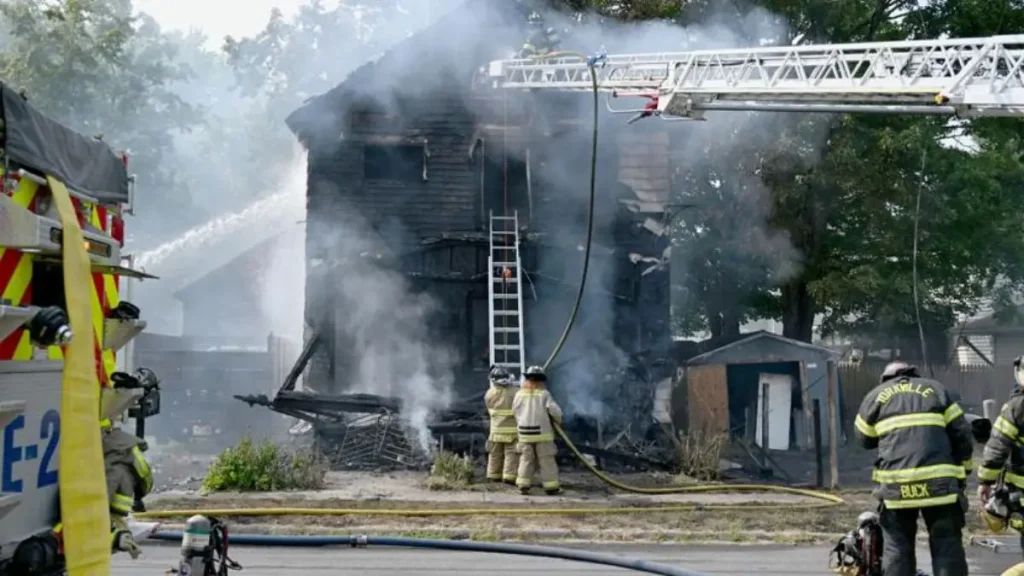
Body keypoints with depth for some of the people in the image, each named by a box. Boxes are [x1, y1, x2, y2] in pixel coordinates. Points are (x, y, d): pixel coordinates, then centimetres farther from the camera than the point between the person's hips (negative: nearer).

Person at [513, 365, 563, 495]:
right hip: (542, 433, -3)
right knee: (546, 461, 3)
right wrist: (559, 420, 10)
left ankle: (523, 485, 3)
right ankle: (551, 486, 4)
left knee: (526, 459, 9)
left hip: (525, 433, 3)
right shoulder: (544, 394, -8)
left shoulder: (520, 394, 1)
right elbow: (554, 411, -11)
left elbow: (515, 411, 9)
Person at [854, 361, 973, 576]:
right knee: (947, 546, 4)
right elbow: (961, 433, 12)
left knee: (897, 547, 9)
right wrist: (962, 471, 20)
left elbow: (864, 439, 23)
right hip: (939, 480, 0)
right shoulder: (934, 389, 15)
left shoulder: (875, 395, 16)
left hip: (895, 483, 0)